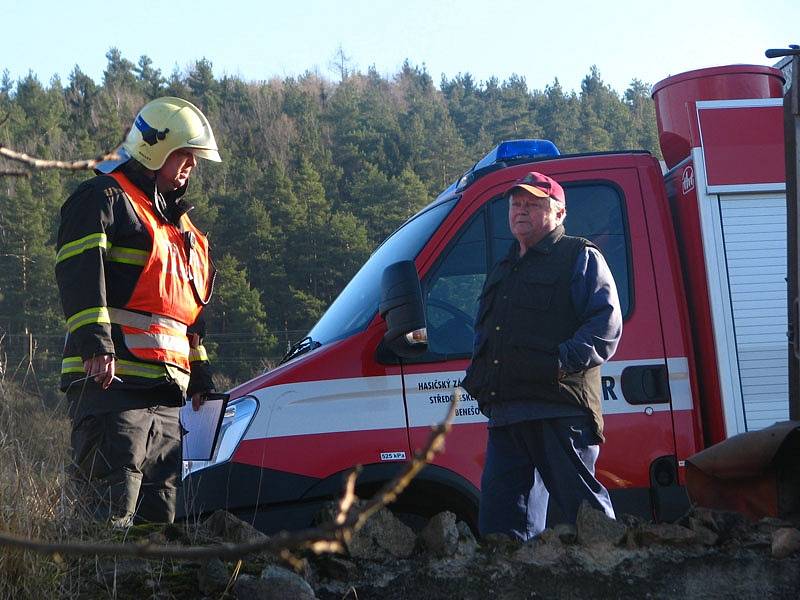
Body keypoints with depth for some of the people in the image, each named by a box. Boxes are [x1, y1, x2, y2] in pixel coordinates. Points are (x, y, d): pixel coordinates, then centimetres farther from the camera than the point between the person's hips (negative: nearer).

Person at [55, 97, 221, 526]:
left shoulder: (180, 225, 28)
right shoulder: (103, 199, -1)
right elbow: (79, 273, -15)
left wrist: (198, 372, 26)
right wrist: (95, 341, -26)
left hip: (167, 393, 9)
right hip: (111, 381, -9)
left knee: (159, 513, 8)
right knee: (112, 511, -16)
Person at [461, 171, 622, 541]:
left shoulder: (580, 258, 5)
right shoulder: (502, 271, 28)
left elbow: (606, 324, -7)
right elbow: (482, 337, 34)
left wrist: (564, 362, -20)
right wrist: (477, 377, 14)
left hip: (560, 410, -7)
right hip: (504, 413, 8)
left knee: (581, 505, -8)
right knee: (500, 514, 4)